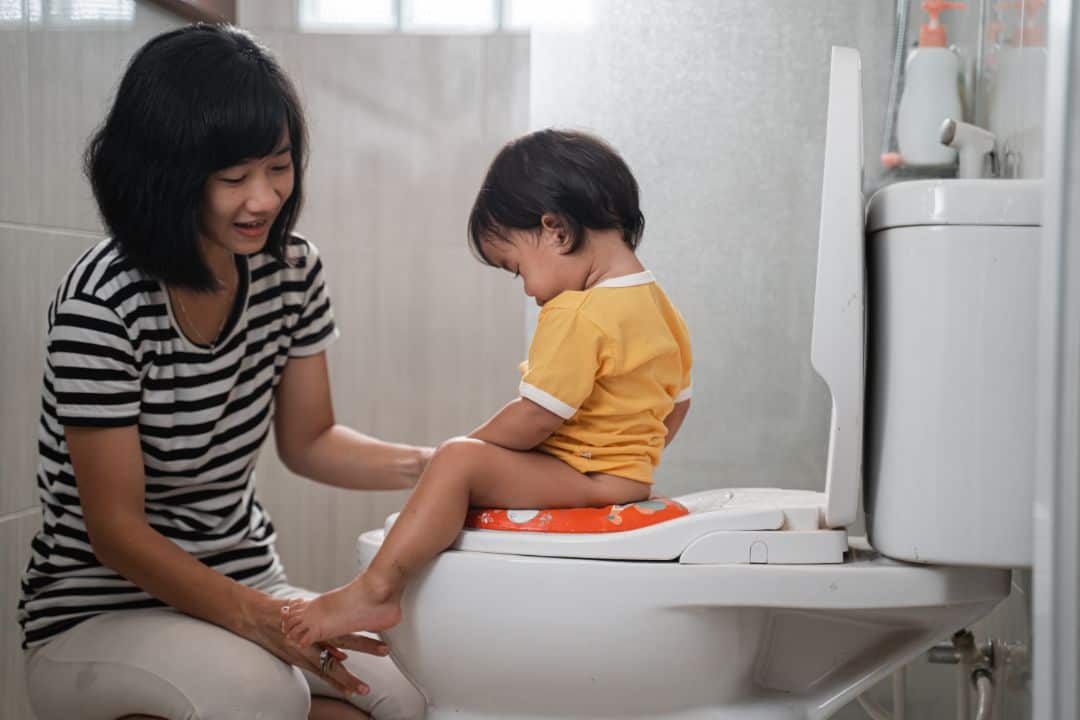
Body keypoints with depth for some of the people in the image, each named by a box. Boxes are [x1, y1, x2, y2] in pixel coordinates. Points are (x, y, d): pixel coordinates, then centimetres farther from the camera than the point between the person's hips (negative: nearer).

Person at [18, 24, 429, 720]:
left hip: (246, 580, 5)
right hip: (98, 611, -5)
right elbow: (116, 529, -20)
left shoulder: (292, 269, -2)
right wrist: (257, 619, -33)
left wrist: (433, 464, -8)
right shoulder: (101, 302, -22)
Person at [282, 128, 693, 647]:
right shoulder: (659, 306, 11)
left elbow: (534, 418, -22)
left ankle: (376, 588, -27)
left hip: (580, 480, -11)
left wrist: (469, 446, -7)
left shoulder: (578, 316, -20)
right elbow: (677, 405, 21)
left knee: (457, 462, -23)